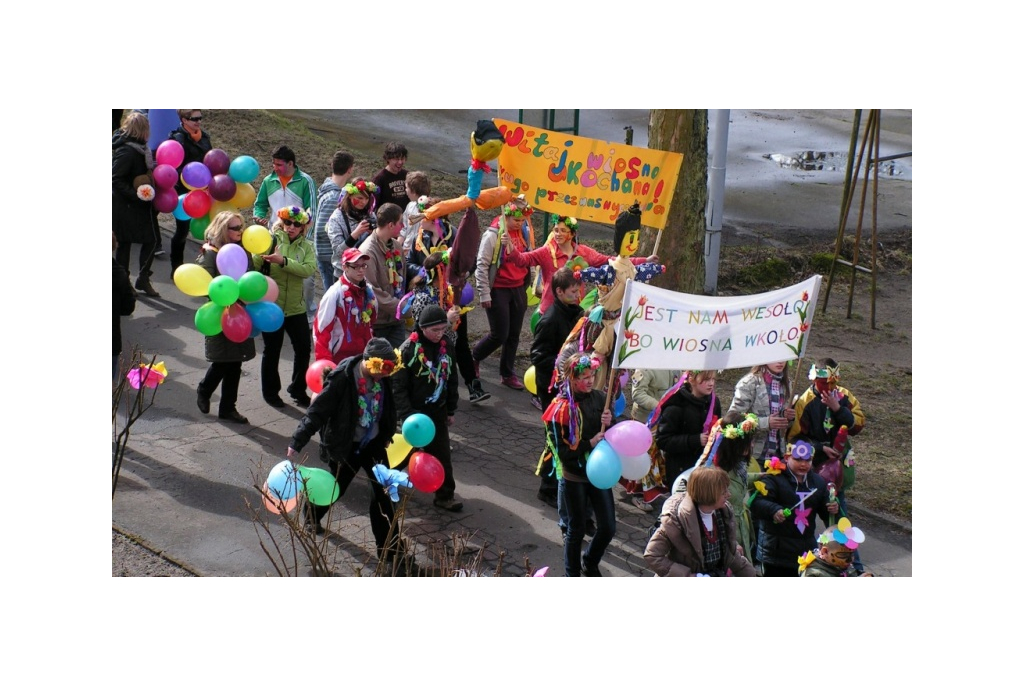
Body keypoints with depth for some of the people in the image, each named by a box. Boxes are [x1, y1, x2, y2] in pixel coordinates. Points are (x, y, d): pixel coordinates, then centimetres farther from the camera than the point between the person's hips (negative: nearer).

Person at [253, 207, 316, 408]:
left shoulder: (306, 247, 1)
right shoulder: (272, 241, -6)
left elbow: (309, 269, -19)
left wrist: (283, 261, -28)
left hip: (296, 308, 3)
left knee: (304, 348, 5)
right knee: (272, 350, 9)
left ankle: (298, 389, 25)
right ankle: (270, 391, 26)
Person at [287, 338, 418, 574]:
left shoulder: (382, 377, -10)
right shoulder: (342, 378, -27)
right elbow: (318, 411, -27)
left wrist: (387, 435, 16)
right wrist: (297, 443, -29)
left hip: (373, 443, 4)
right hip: (345, 446, -4)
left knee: (383, 493, -1)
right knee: (336, 487, 16)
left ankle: (391, 551, 7)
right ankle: (311, 515, 50)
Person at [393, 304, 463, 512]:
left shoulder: (445, 345, -1)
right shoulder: (408, 349, -18)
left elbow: (452, 378, 9)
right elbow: (399, 386, -15)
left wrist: (451, 410, 11)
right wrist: (407, 415, -19)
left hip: (437, 411, 4)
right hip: (414, 411, -4)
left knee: (442, 454, 3)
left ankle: (445, 495, 11)